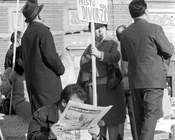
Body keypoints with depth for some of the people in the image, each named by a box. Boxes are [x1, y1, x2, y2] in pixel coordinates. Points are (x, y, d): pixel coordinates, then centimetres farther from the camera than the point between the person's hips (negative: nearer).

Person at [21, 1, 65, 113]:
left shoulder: (26, 33, 12)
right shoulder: (43, 31, -14)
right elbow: (51, 55, -18)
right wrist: (61, 69, -2)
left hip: (32, 80, 8)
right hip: (47, 80, -8)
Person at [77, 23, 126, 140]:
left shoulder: (112, 44, 4)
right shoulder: (89, 49, 19)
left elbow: (115, 58, -18)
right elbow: (82, 71, 21)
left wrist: (100, 54, -35)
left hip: (108, 87, -5)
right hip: (91, 88, 5)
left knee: (111, 118, -5)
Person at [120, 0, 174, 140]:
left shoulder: (125, 33, 6)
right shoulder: (154, 29, -10)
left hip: (135, 81, 5)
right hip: (153, 79, -5)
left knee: (140, 117, 13)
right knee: (151, 114, -6)